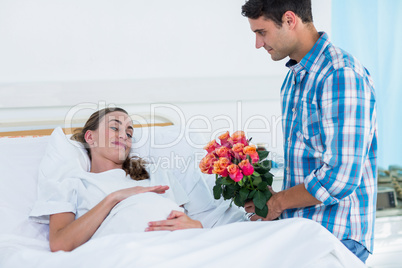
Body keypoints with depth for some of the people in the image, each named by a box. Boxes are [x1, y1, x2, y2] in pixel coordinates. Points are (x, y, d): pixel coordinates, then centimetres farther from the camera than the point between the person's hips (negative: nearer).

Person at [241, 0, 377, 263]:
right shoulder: (295, 76, 14)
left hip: (336, 236, -8)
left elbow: (340, 177, -23)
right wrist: (277, 198, 7)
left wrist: (278, 202, -10)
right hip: (297, 230, 8)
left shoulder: (341, 76, -18)